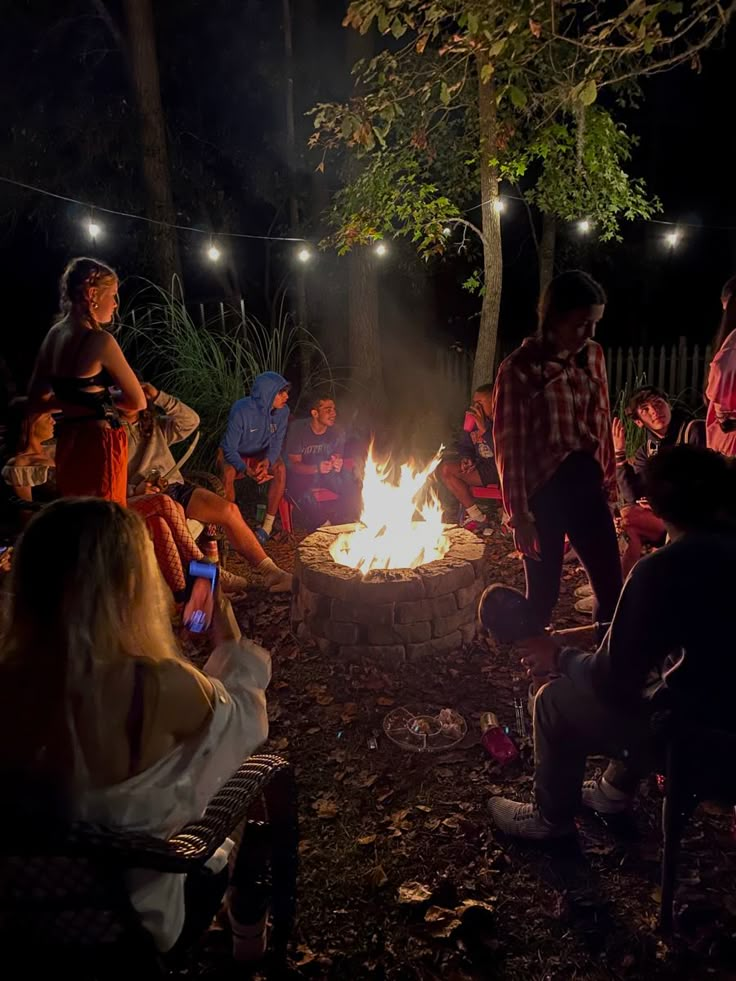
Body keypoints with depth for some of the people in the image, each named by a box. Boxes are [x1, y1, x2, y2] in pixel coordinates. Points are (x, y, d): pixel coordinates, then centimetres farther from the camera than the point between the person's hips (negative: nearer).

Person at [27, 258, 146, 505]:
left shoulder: (54, 334, 8)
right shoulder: (99, 340, -15)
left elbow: (37, 397, 17)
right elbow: (137, 401, -10)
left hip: (68, 442, 8)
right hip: (99, 445, -8)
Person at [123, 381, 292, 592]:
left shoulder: (154, 425, 20)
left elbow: (191, 421, 6)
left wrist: (159, 397, -1)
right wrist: (135, 489, -23)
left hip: (175, 487, 5)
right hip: (143, 497, -5)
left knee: (229, 509, -16)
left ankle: (270, 573, -15)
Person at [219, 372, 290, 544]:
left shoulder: (282, 411, -15)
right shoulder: (241, 411, -30)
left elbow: (276, 444, -7)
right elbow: (229, 449, -26)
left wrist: (267, 461, -31)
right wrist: (247, 470, -43)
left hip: (260, 454, 4)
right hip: (234, 454, -3)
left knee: (280, 469, -27)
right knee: (228, 473, -36)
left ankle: (268, 525, -19)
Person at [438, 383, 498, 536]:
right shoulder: (473, 419, 3)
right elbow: (464, 446, 16)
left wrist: (485, 429, -30)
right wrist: (466, 458, -6)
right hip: (484, 468, 7)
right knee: (445, 468, -5)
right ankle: (477, 517, -10)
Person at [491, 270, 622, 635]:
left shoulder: (593, 355, 5)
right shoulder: (521, 368, -12)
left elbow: (602, 424, 13)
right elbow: (509, 448, -11)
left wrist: (609, 483, 13)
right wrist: (519, 515, -12)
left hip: (587, 484, 6)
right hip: (545, 489, -5)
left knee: (611, 587, 10)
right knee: (543, 592, 6)